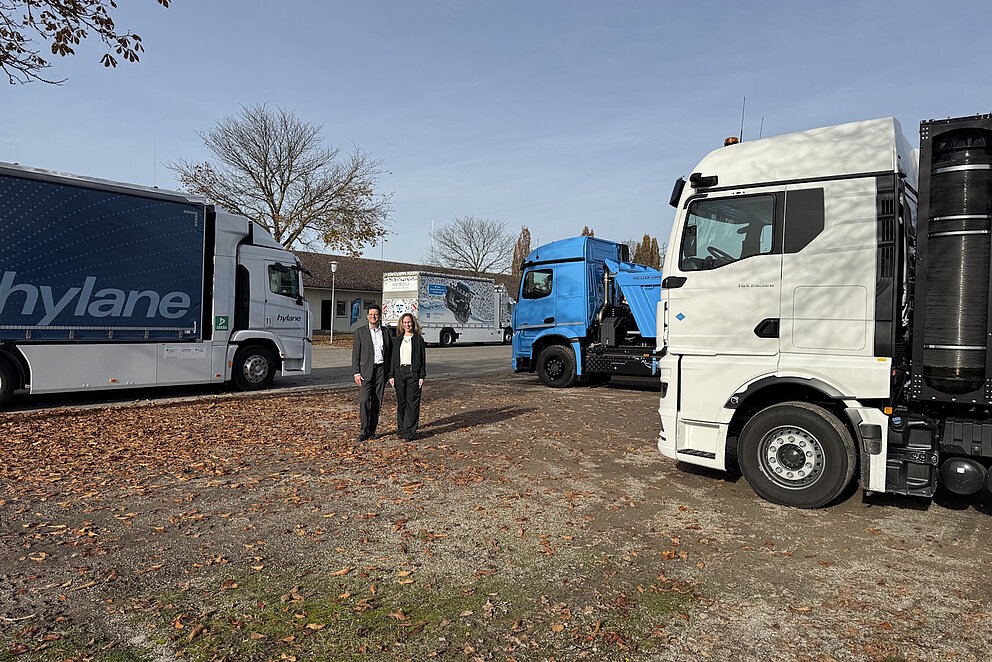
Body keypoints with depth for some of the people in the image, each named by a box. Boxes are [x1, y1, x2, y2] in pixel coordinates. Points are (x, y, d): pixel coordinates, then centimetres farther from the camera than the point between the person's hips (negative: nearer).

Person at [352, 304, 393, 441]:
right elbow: (356, 353, 2)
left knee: (377, 402, 4)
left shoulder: (386, 333, 11)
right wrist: (356, 372, -7)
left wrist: (390, 374, 7)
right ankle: (365, 430, -4)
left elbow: (391, 354, 13)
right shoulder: (360, 332, 5)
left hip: (381, 370, 2)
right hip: (366, 370, -2)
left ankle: (372, 430, 14)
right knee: (364, 400, -11)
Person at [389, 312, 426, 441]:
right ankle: (401, 429, 17)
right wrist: (391, 375, 6)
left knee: (412, 402, -6)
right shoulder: (398, 339, 12)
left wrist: (422, 376, -6)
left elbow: (423, 359, 1)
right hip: (399, 372, 3)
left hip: (413, 372, -3)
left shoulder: (418, 339, 3)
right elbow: (394, 357, 13)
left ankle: (409, 432, -4)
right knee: (401, 402, 7)